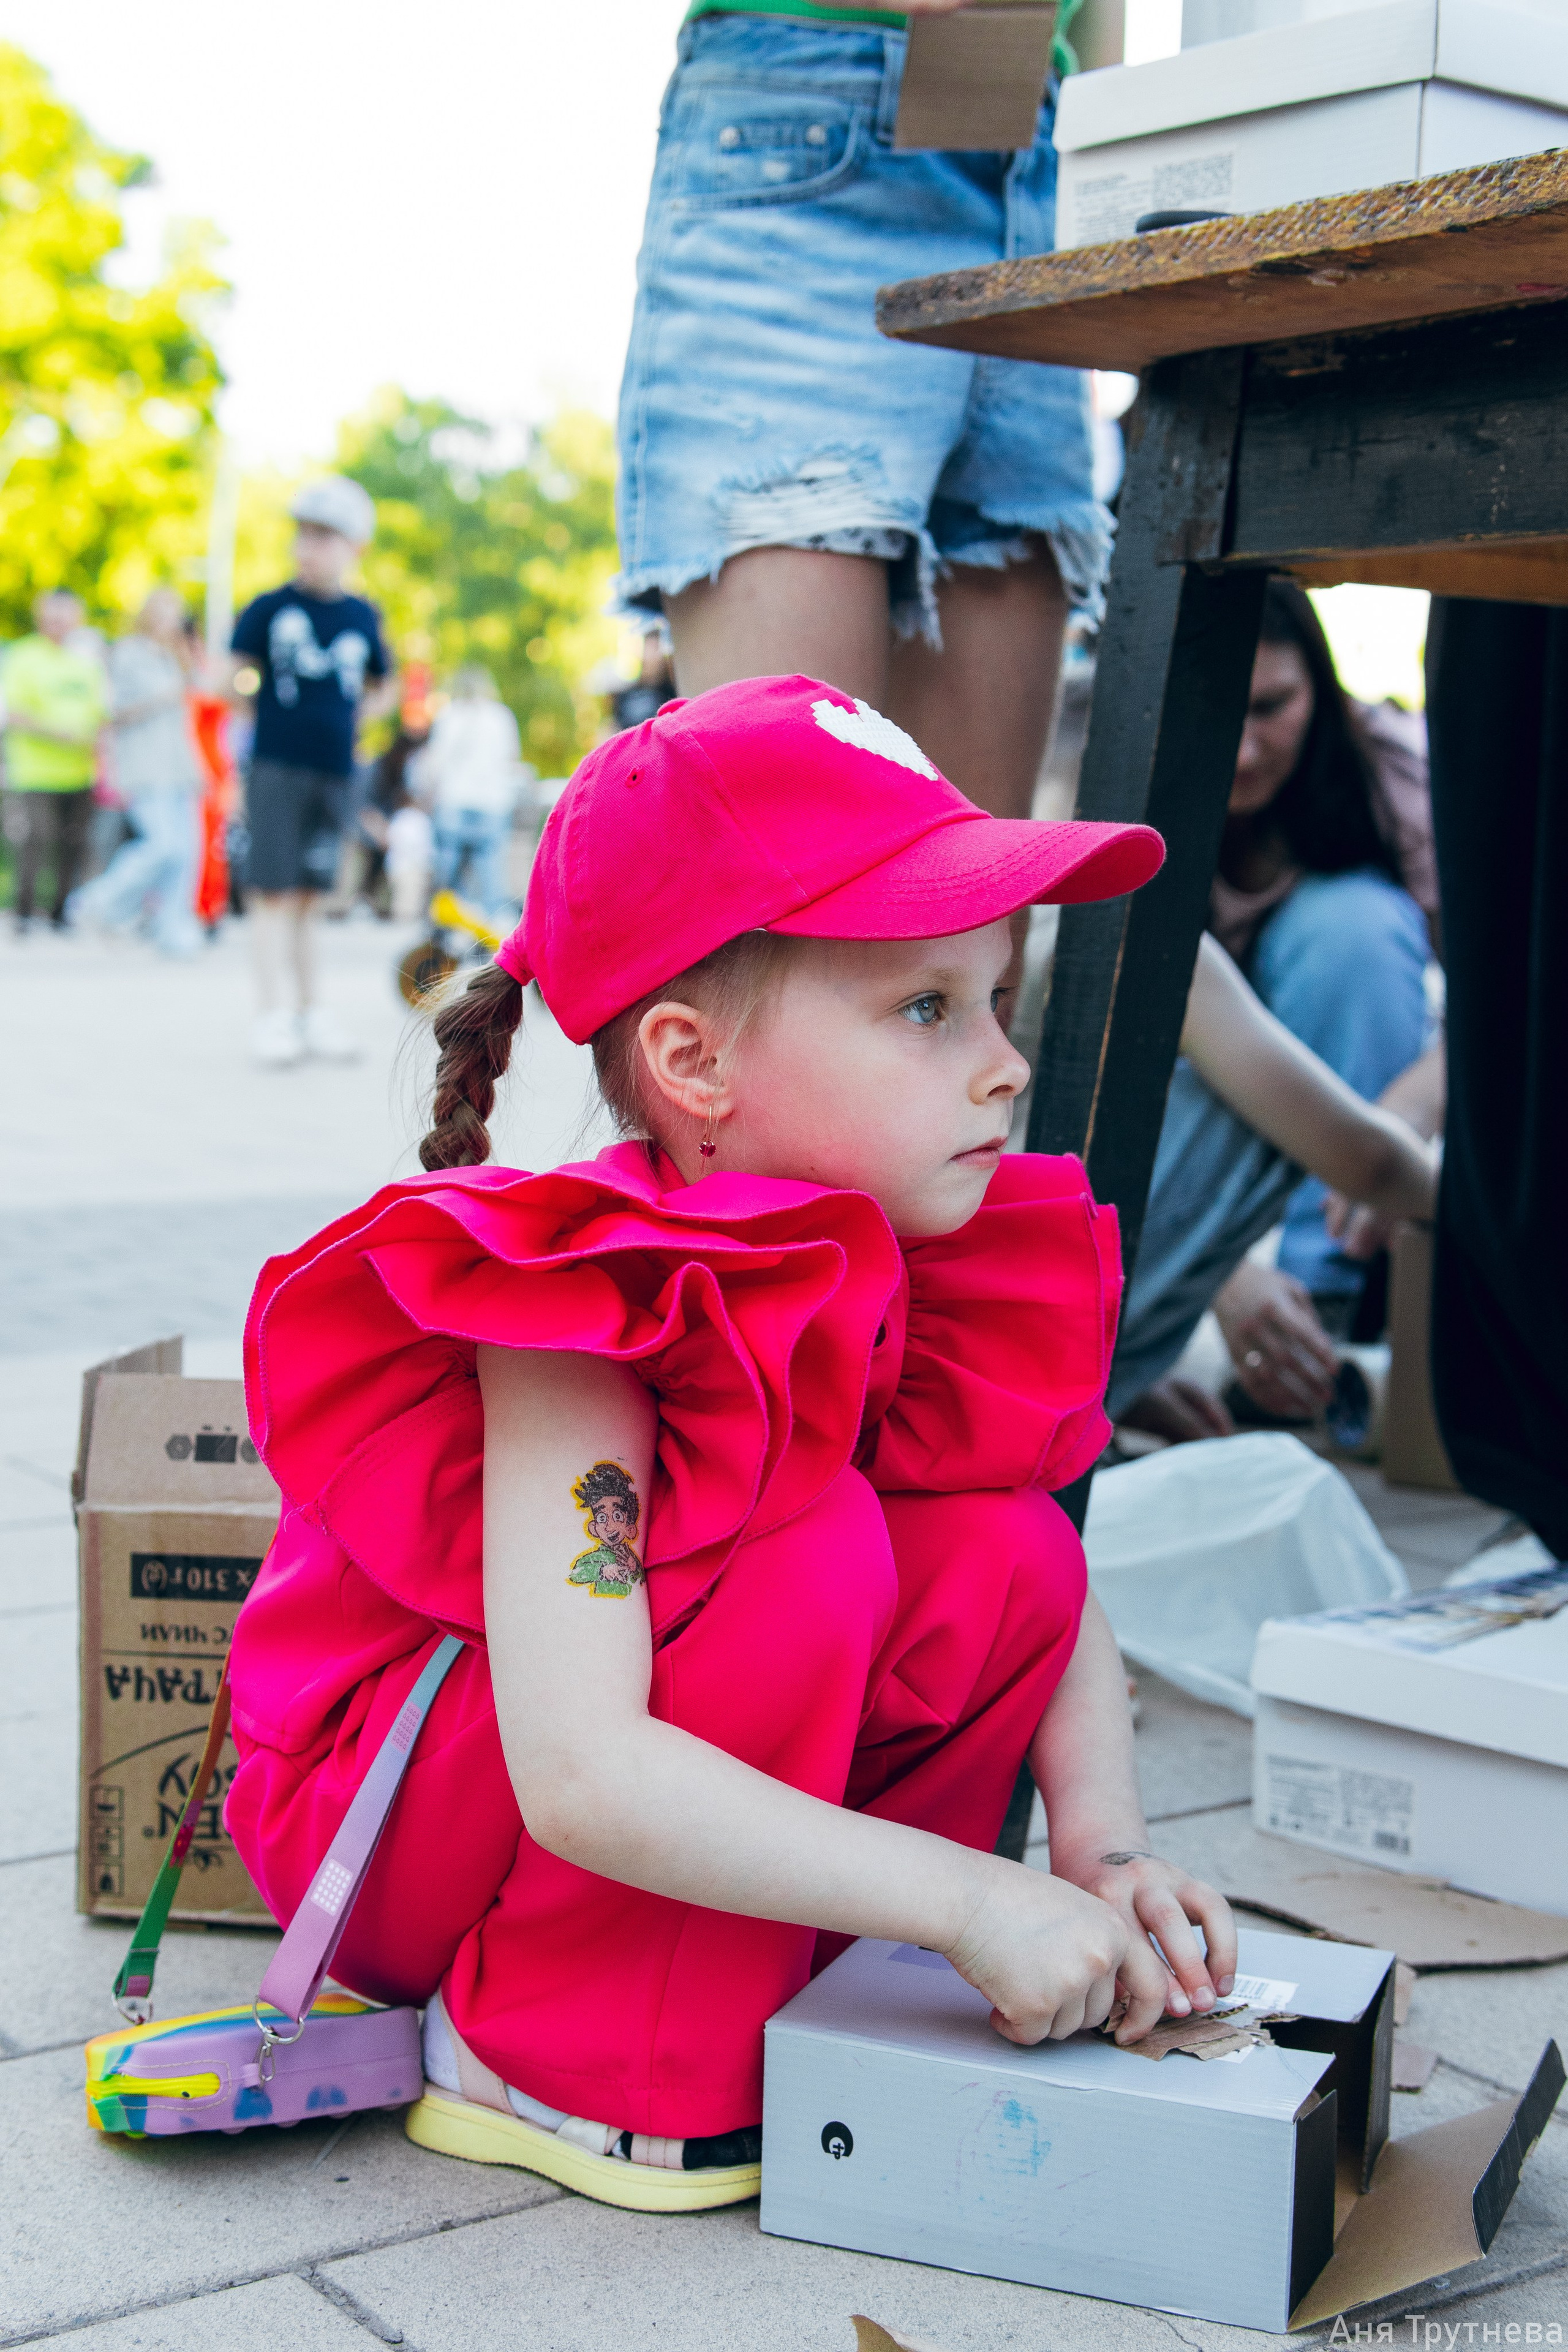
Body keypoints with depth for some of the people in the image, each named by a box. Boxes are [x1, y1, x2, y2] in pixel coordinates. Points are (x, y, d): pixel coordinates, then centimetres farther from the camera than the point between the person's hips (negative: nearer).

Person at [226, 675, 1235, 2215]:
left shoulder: (896, 1281, -9)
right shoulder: (584, 1328, -31)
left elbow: (1062, 1594, 0)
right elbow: (579, 1780, -39)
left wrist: (1104, 1842, -16)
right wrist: (965, 1898, -37)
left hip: (684, 1834, 7)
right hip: (384, 1821, -7)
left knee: (1005, 1556, -14)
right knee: (811, 1555, -31)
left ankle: (789, 1974, 1)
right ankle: (552, 2059, -14)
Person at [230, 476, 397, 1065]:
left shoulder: (362, 617, 10)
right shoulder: (271, 608, -1)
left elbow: (384, 688, 23)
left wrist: (354, 717, 9)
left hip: (333, 771, 4)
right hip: (276, 766, -3)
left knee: (307, 894, 10)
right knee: (274, 890, -6)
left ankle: (310, 1010, 16)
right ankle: (274, 1013, -7)